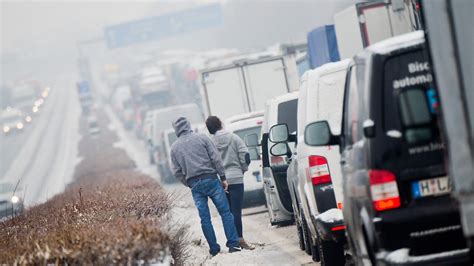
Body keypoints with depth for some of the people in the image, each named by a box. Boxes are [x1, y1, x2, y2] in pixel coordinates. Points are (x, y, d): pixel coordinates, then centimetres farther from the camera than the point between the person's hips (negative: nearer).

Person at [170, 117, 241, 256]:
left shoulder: (174, 148, 9)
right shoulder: (202, 138, 1)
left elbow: (177, 172, 8)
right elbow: (216, 159, -4)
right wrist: (223, 178, -1)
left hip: (194, 184, 3)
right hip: (210, 179, -2)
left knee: (205, 218, 7)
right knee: (225, 212, 1)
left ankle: (214, 248, 8)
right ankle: (233, 244, -5)